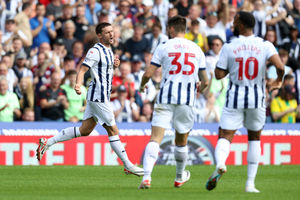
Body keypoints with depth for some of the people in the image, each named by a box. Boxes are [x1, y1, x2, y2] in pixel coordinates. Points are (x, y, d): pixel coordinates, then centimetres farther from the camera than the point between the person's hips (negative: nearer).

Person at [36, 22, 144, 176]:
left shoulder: (108, 50, 15)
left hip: (103, 95, 10)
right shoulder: (95, 51, -14)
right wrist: (78, 84, -38)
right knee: (113, 130, -4)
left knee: (84, 130, 11)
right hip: (98, 96, -10)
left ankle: (48, 142, 15)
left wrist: (115, 64, 8)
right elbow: (82, 70, -19)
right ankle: (128, 166, 2)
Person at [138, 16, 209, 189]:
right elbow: (205, 81, 11)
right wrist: (198, 91, 33)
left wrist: (142, 85, 18)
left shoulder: (164, 47, 1)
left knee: (155, 139, -9)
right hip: (187, 100, 3)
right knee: (181, 141, 19)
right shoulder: (197, 49, 10)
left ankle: (147, 177, -24)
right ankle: (180, 178, 35)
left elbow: (148, 73, -3)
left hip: (165, 98, -3)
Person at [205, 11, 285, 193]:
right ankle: (250, 183, 14)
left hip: (235, 98, -1)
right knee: (254, 138, 19)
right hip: (257, 99, 1)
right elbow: (280, 66, -18)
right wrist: (279, 81, 3)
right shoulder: (265, 46, -5)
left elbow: (219, 74, -4)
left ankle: (220, 164, -34)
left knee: (225, 137, 1)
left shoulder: (229, 48, -5)